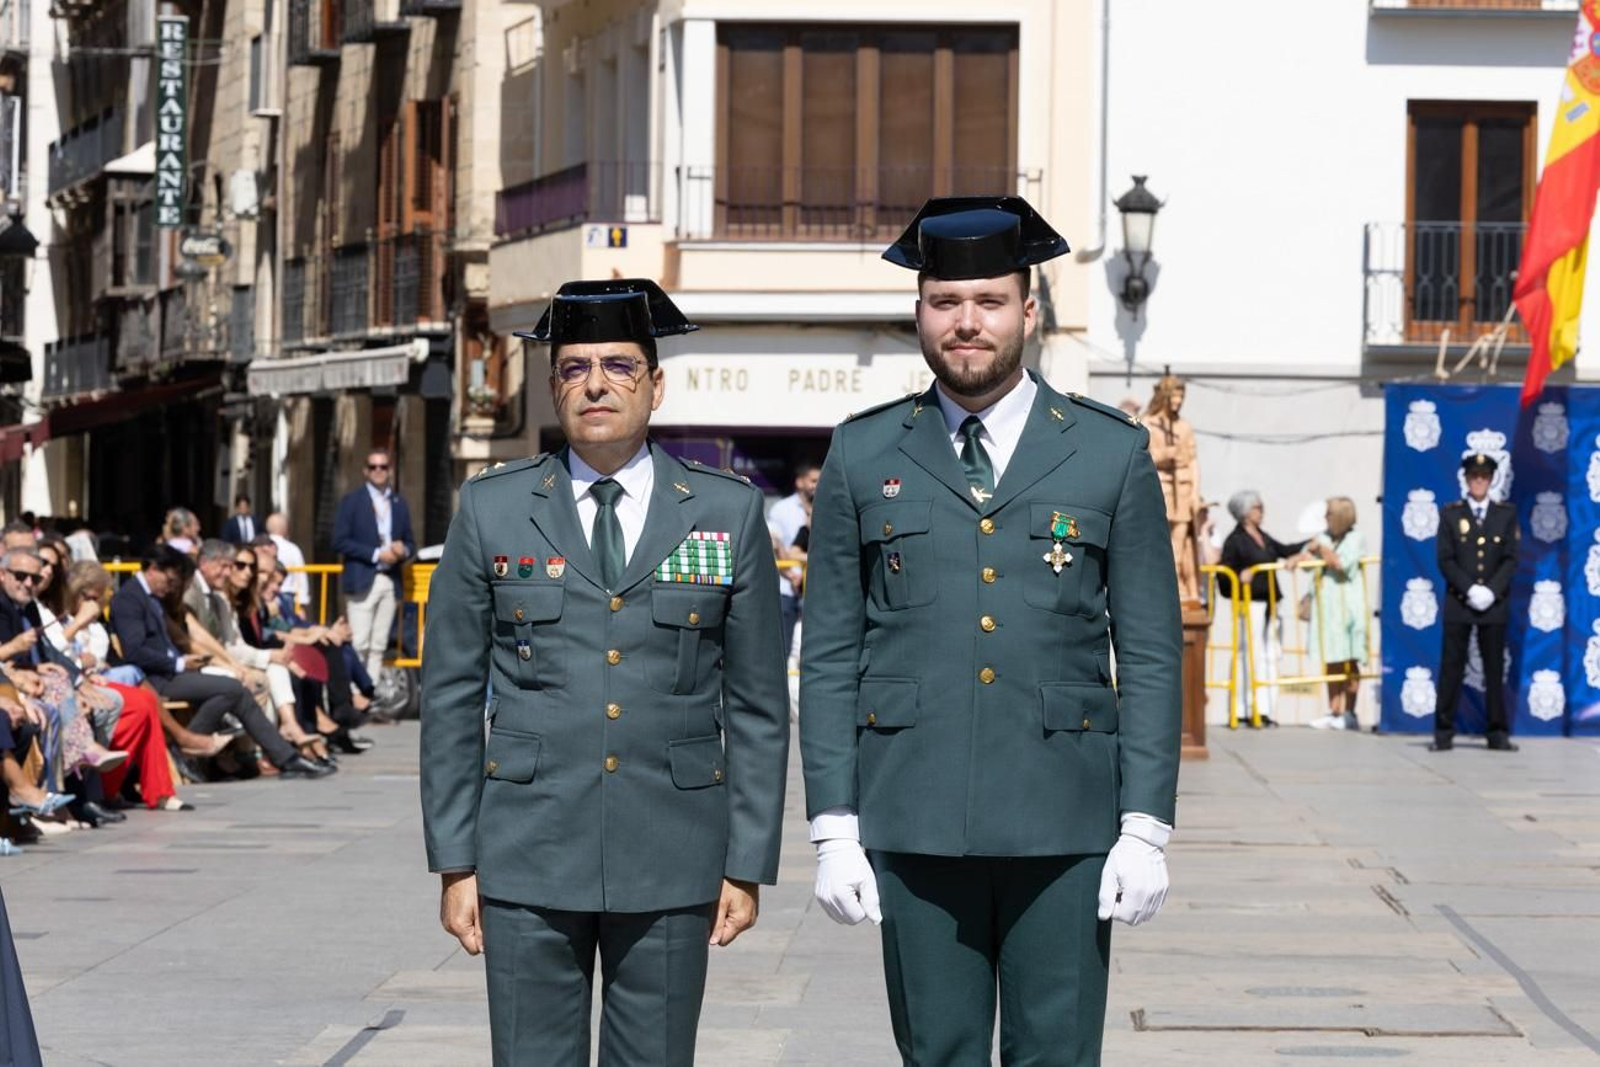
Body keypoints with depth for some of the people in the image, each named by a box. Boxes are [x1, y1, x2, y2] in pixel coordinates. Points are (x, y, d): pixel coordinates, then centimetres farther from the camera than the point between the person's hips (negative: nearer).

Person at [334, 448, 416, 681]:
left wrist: (403, 550, -6)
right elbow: (340, 541, -6)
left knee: (379, 645, 3)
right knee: (359, 644, -10)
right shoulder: (352, 502, 2)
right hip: (362, 580, -4)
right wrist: (376, 554, -13)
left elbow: (411, 543, 19)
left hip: (390, 581, 4)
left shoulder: (400, 505, 16)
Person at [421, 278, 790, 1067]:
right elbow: (450, 697, 6)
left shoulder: (727, 513, 4)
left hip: (671, 869, 0)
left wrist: (748, 864, 1)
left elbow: (757, 707, 5)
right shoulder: (492, 510, 5)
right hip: (528, 860, 0)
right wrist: (454, 861, 1)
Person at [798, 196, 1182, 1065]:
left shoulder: (1112, 454, 5)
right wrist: (833, 830, -1)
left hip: (1065, 829, -1)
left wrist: (1145, 829, -4)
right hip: (916, 826, 1)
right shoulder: (863, 456, 7)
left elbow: (1150, 657, 3)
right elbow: (829, 658, 6)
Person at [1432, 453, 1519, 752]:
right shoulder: (1450, 514, 5)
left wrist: (1491, 591, -12)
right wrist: (1470, 590, -13)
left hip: (1495, 604, 1)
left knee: (1494, 669, 2)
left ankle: (1497, 734, 6)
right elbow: (1446, 560, -1)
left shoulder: (1506, 514, 7)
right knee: (1451, 668, -2)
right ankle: (1444, 733, 1)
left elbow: (1511, 559, 2)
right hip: (1458, 604, -1)